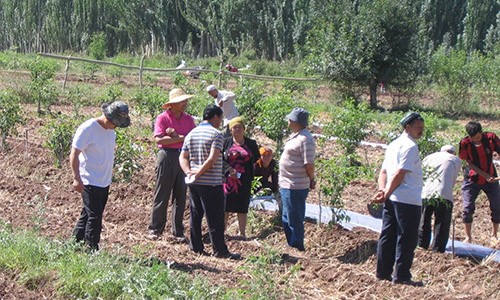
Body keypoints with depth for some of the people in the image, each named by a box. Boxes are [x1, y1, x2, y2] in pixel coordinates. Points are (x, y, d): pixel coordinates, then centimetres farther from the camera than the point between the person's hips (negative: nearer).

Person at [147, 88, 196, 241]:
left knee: (180, 196, 7)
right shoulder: (162, 118, -4)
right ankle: (155, 229, 9)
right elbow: (159, 140, -15)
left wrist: (175, 135, -14)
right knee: (161, 195, 0)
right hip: (167, 156, -4)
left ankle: (178, 232, 14)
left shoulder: (188, 119, 10)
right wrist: (181, 138, -11)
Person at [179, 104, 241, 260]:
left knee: (195, 215, 13)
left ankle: (196, 246, 17)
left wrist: (189, 172, -4)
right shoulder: (216, 134, -12)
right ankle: (220, 250, 0)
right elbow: (212, 159, -21)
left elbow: (183, 157, 8)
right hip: (211, 183, -7)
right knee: (215, 218, -3)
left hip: (193, 183, 7)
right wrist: (198, 174, -13)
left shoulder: (191, 134, 12)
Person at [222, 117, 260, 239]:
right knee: (225, 207, 1)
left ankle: (242, 233, 15)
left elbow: (257, 160, 10)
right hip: (228, 180, -2)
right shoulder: (226, 142, 3)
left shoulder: (251, 144, 10)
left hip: (244, 182, 2)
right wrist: (229, 170, -15)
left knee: (242, 208, 6)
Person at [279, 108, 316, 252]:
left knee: (294, 219, 1)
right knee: (287, 219, 19)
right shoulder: (295, 136, 12)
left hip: (295, 187, -10)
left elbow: (309, 164, -22)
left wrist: (311, 180, -8)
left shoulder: (305, 139, -20)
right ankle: (291, 245, 31)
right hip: (287, 185, 10)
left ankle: (297, 247, 12)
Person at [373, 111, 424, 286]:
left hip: (391, 199, 9)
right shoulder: (410, 146, -12)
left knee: (388, 236, 12)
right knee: (407, 239, -2)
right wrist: (386, 194, -11)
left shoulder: (394, 145, 17)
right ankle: (401, 276, 0)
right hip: (408, 200, -9)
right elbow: (399, 174, -17)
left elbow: (383, 171, 14)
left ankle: (383, 273, 17)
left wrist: (383, 190, 2)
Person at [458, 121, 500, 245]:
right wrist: (486, 175, -23)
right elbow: (469, 163, -14)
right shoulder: (465, 143, -20)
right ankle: (468, 237, 10)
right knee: (468, 208, -6)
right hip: (472, 179, -1)